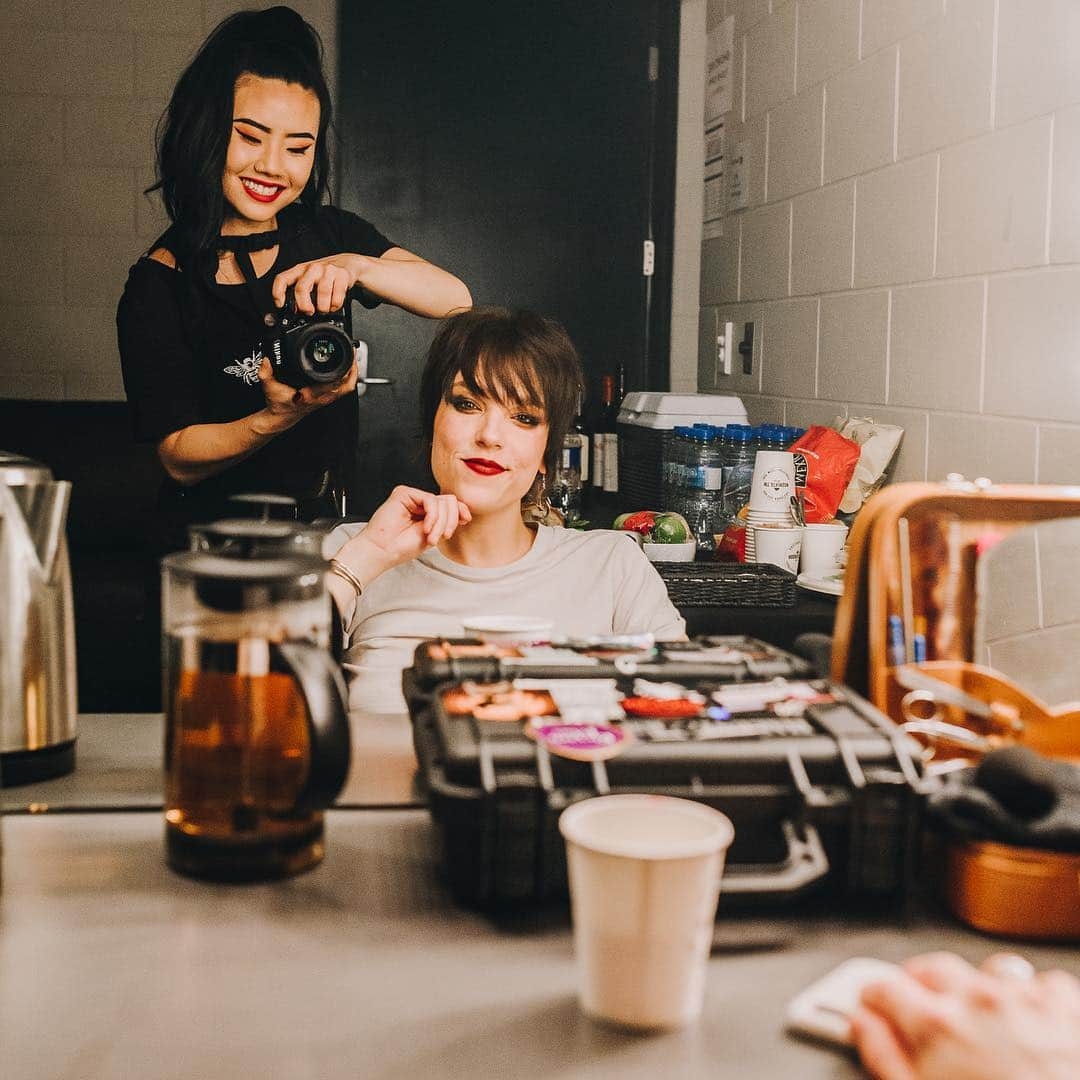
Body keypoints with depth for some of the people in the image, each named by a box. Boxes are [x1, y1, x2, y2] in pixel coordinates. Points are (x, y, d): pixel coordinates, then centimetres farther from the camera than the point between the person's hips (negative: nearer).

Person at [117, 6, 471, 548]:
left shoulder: (329, 235, 2)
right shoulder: (158, 287, -10)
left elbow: (455, 300, -10)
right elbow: (178, 458, -10)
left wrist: (355, 266, -27)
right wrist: (279, 417, -27)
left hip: (328, 521, 3)